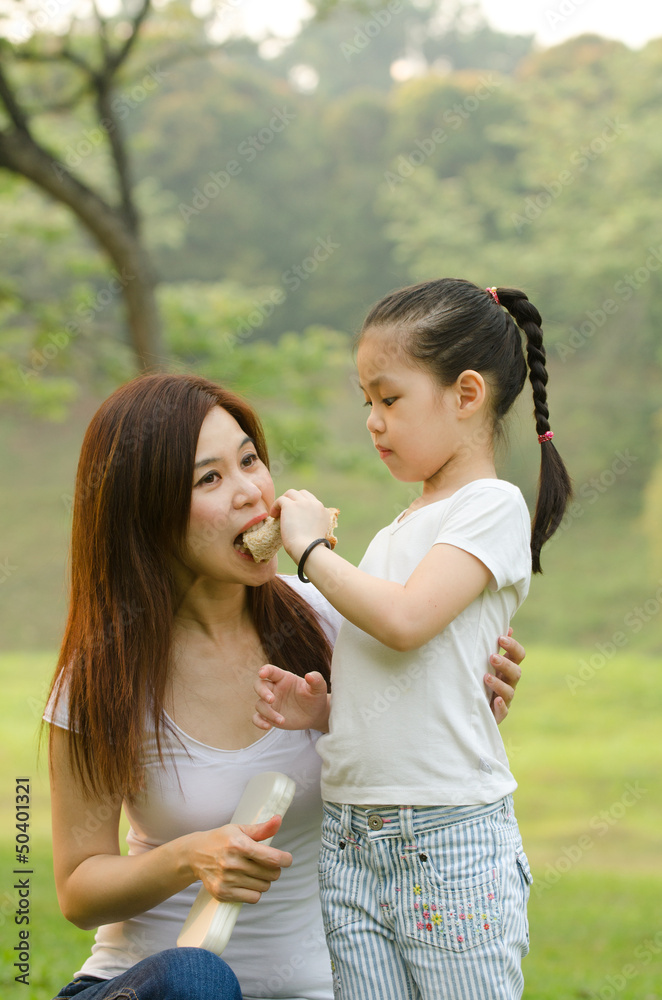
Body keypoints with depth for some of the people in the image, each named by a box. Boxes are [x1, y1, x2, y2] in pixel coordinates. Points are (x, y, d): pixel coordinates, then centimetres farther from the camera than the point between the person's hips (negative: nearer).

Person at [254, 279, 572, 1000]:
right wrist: (318, 703, 2)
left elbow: (406, 619, -20)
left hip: (450, 840, -7)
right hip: (348, 842, 7)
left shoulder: (492, 508, -5)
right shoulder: (398, 528, 17)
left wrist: (311, 548, -7)